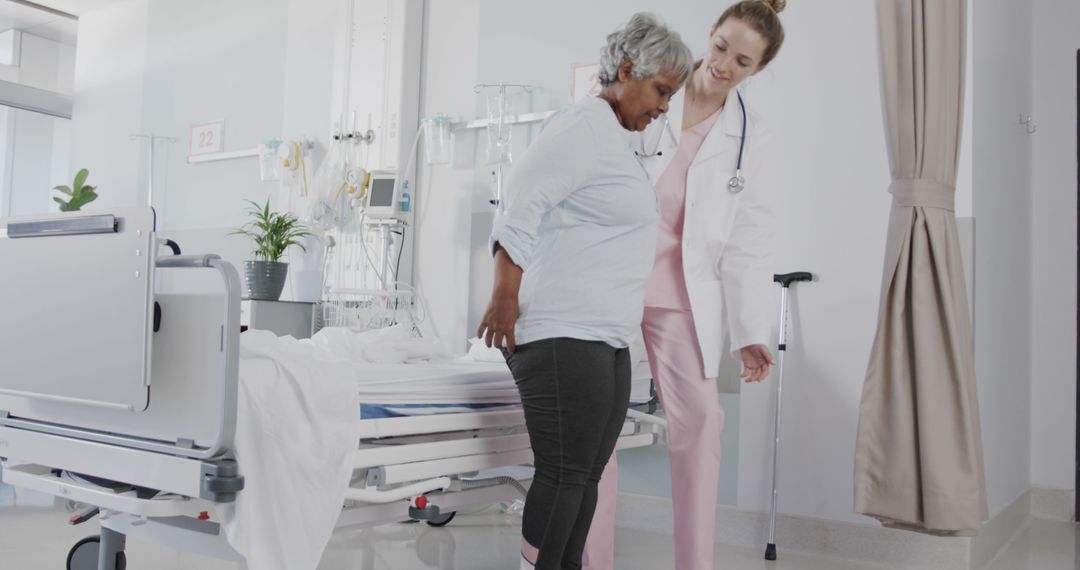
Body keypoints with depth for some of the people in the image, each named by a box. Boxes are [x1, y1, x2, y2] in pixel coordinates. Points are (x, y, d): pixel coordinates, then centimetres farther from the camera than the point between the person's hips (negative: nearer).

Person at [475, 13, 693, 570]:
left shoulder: (619, 140, 22)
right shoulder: (583, 126, -9)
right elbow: (521, 204, -17)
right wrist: (506, 297, -20)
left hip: (607, 338, 10)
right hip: (563, 336, -10)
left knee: (586, 476, 10)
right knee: (563, 474, -7)